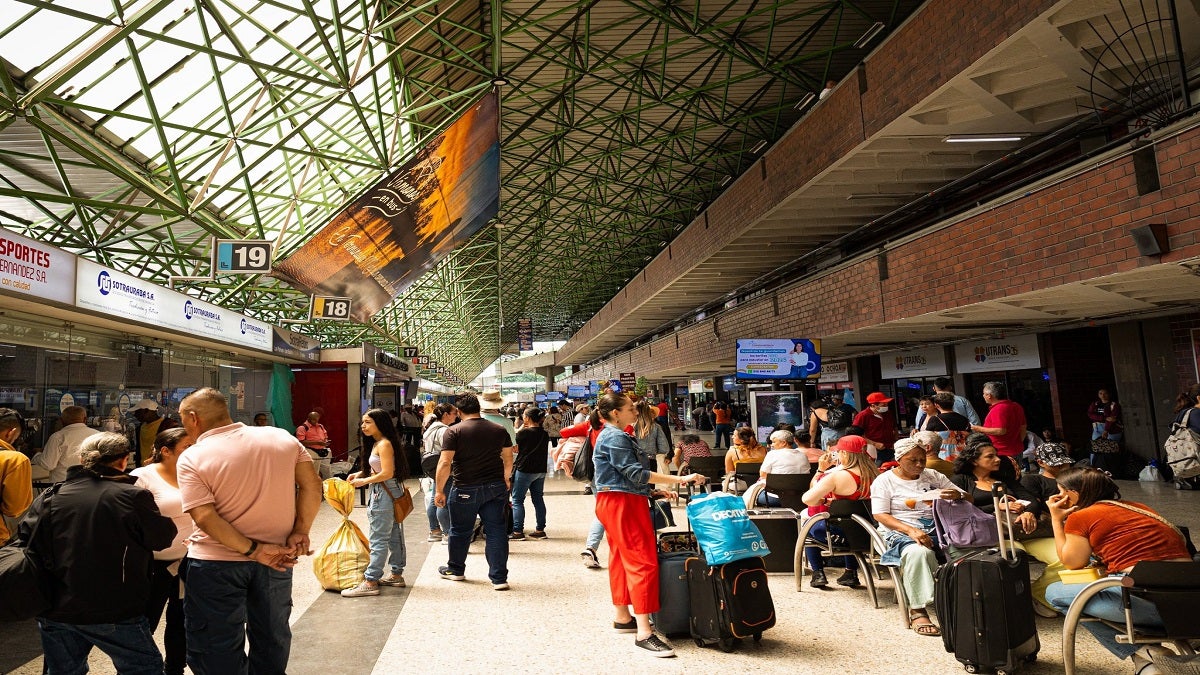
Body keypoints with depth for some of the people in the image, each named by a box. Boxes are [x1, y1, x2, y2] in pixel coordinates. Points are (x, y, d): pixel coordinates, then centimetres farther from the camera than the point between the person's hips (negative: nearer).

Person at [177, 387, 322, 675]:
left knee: (218, 651, 12)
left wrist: (254, 550, -19)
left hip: (216, 564, -3)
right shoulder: (281, 437, -4)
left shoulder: (192, 458, -12)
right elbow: (311, 485, -7)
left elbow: (204, 517, -21)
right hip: (275, 561, 4)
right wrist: (301, 532, -5)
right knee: (272, 640, 21)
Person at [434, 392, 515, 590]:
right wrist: (506, 479, 25)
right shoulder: (499, 430, 4)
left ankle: (456, 570, 35)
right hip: (496, 488, 3)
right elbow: (508, 459, 11)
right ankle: (499, 578, 7)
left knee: (460, 531, 16)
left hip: (466, 489, -3)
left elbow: (445, 463, -13)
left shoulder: (454, 432, -9)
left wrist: (440, 490, -4)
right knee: (496, 530, 7)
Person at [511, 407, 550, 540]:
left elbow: (516, 449, -2)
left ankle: (517, 531, 0)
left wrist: (519, 429, 4)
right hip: (541, 470, 7)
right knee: (538, 498, 13)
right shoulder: (545, 434, 4)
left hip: (524, 470, -6)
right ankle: (540, 529, 16)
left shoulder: (524, 433, -14)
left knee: (517, 500, 2)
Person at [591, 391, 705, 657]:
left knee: (621, 558, 15)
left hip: (614, 502, 11)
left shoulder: (610, 436, 17)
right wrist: (680, 479, -22)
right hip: (622, 502, -11)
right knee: (643, 561, -11)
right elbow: (635, 473, -22)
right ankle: (644, 633, -12)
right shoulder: (616, 437, -17)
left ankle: (623, 617, 25)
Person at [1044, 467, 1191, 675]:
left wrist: (1056, 520, 13)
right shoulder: (1137, 508, 19)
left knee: (1055, 593, 7)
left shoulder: (1081, 517, -2)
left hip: (1150, 599, -8)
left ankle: (1142, 653, 3)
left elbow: (1072, 563, 6)